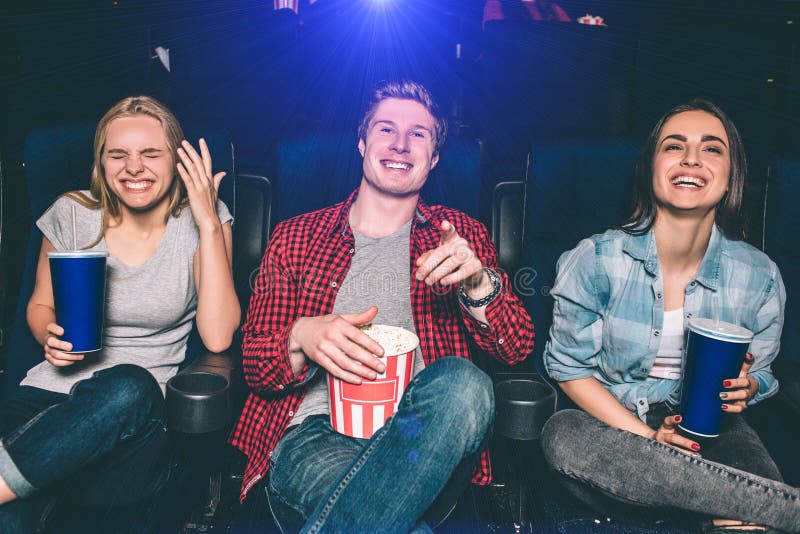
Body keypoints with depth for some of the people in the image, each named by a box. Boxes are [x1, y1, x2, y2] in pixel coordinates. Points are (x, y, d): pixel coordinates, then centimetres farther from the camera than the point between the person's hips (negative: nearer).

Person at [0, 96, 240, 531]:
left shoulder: (201, 221, -1)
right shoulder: (73, 214, 4)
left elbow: (217, 337, -13)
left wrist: (209, 224, -16)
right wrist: (51, 336, -5)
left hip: (140, 416, 1)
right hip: (51, 394, 0)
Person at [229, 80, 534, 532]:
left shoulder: (461, 236, 16)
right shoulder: (296, 237, 15)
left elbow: (517, 347, 7)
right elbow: (254, 363, 11)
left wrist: (477, 283, -13)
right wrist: (303, 339, -13)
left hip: (422, 435, 4)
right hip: (316, 431, -3)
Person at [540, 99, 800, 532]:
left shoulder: (759, 276, -2)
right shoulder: (596, 260, -9)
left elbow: (760, 373, 12)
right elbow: (568, 365, -4)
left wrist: (744, 388, -14)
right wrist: (645, 439, -16)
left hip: (708, 429, -1)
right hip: (612, 426, 2)